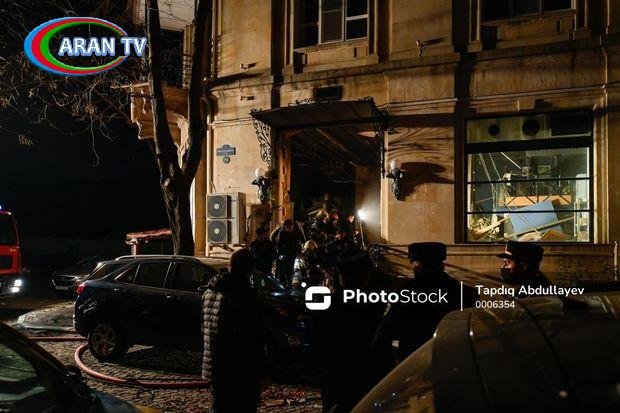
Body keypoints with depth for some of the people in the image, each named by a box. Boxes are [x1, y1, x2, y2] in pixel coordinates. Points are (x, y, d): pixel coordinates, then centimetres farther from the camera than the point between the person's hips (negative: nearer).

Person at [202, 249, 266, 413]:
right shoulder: (243, 292, -19)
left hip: (213, 368, 8)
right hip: (239, 371, -8)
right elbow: (251, 334, -20)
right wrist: (259, 370, -13)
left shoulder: (209, 292, 8)